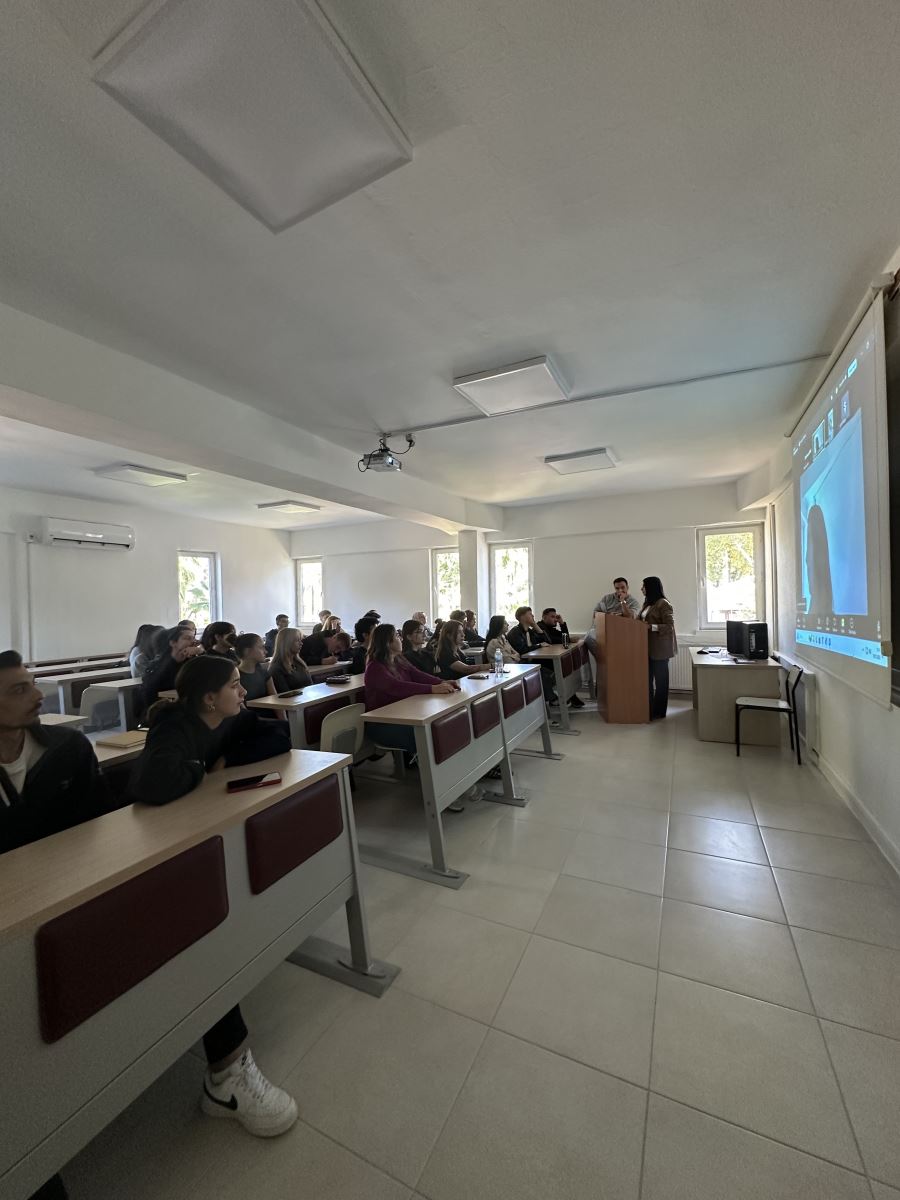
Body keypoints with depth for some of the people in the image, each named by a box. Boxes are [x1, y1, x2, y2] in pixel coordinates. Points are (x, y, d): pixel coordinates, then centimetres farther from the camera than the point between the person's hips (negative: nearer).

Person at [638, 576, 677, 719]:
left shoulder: (663, 604, -14)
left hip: (660, 648, -8)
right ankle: (648, 708, 20)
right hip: (648, 647, 8)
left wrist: (651, 627, -26)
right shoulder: (647, 603, 13)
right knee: (647, 678, 11)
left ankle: (658, 712, 10)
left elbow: (670, 627, -17)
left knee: (660, 679, 2)